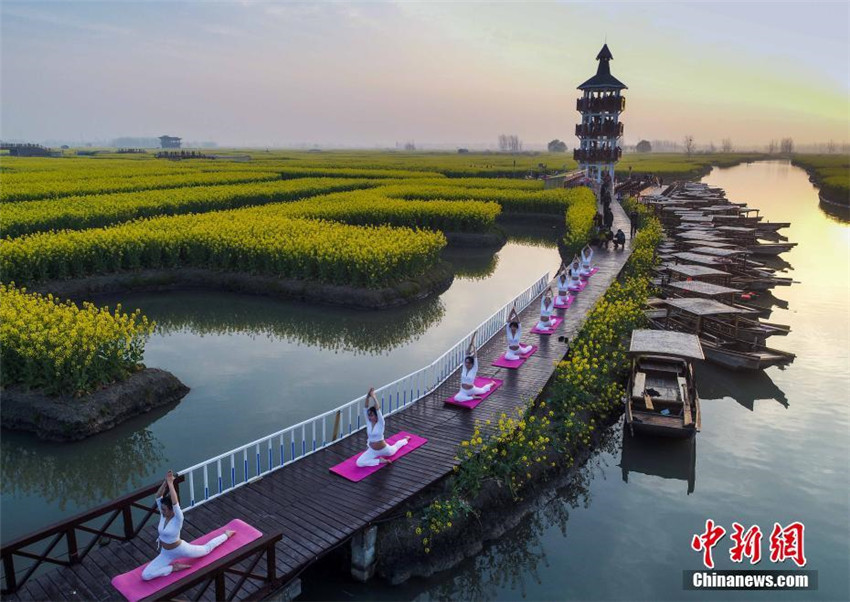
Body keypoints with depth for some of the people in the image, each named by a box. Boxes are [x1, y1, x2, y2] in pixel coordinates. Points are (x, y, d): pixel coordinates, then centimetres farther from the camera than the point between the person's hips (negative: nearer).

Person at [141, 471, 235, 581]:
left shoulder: (178, 518, -27)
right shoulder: (163, 515, -12)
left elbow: (175, 502, -46)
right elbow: (158, 496, -21)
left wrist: (170, 483, -45)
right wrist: (165, 482, -32)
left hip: (180, 550, -5)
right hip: (166, 553, 5)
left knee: (207, 549, 18)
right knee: (145, 575, -9)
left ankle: (226, 534, 42)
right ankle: (173, 568, 8)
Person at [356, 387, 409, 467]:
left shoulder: (380, 423, -20)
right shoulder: (368, 422, -10)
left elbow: (378, 409, -36)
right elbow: (365, 408, -19)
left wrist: (373, 396, -39)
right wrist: (368, 396, -29)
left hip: (384, 450, -3)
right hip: (372, 450, 3)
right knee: (359, 463, -17)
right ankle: (379, 460, -1)